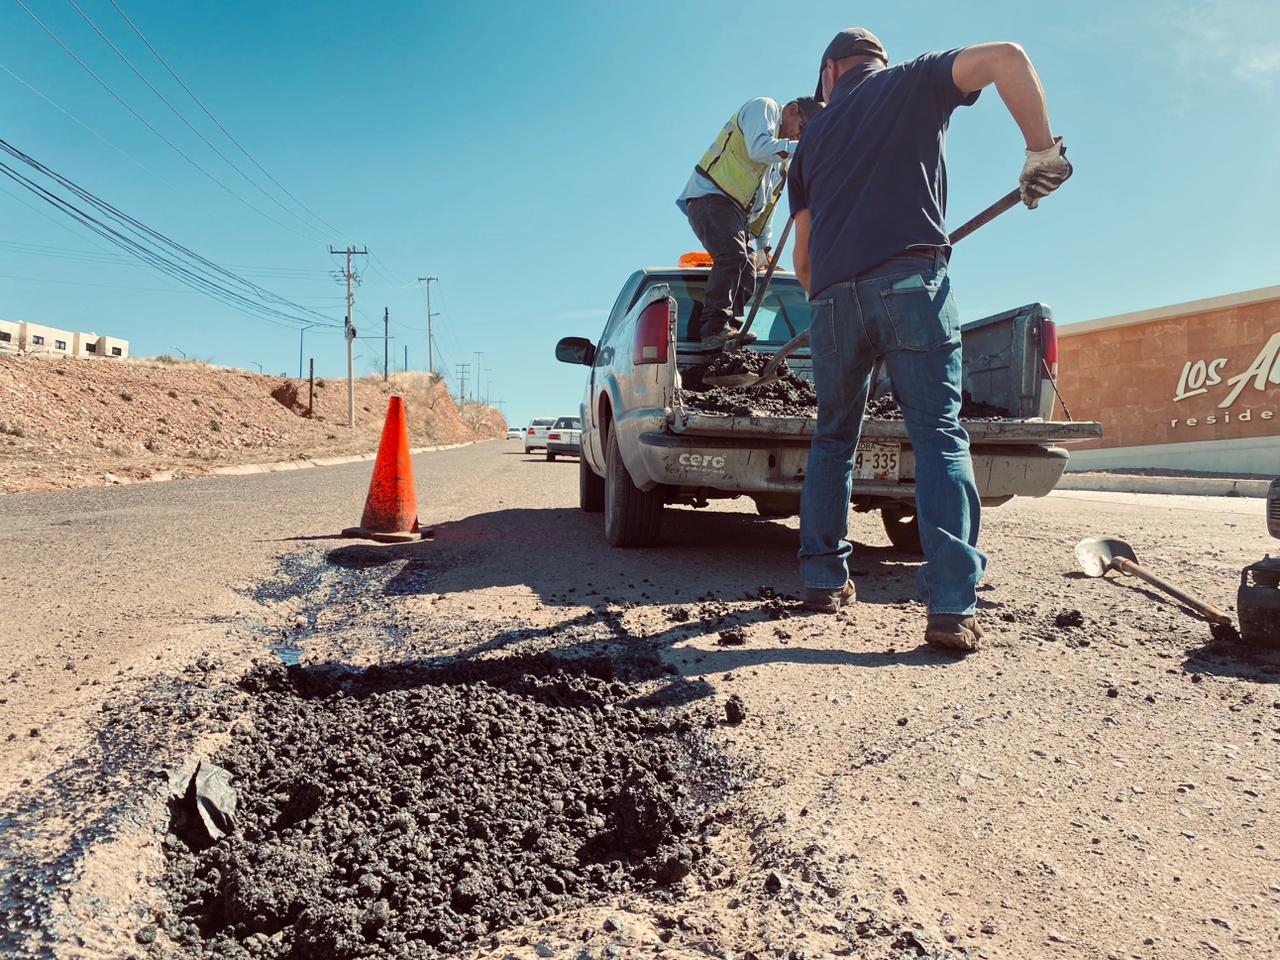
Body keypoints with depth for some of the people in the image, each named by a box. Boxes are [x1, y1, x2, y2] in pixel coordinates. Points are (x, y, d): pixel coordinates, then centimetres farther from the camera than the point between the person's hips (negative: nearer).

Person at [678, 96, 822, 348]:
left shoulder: (780, 159, 29)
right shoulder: (764, 107, 5)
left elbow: (767, 201, 29)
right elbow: (759, 149, -16)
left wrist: (763, 244, 24)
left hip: (738, 210, 10)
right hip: (710, 195, -10)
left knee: (746, 277, 0)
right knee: (732, 255, -28)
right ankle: (715, 326, -31)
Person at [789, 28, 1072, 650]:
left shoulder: (815, 135, 26)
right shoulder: (917, 81, 18)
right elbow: (1005, 57, -2)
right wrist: (1041, 148, 3)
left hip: (832, 295, 3)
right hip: (909, 277, -3)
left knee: (832, 439, 14)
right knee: (939, 436, -5)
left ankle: (823, 579, 14)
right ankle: (951, 606, -13)